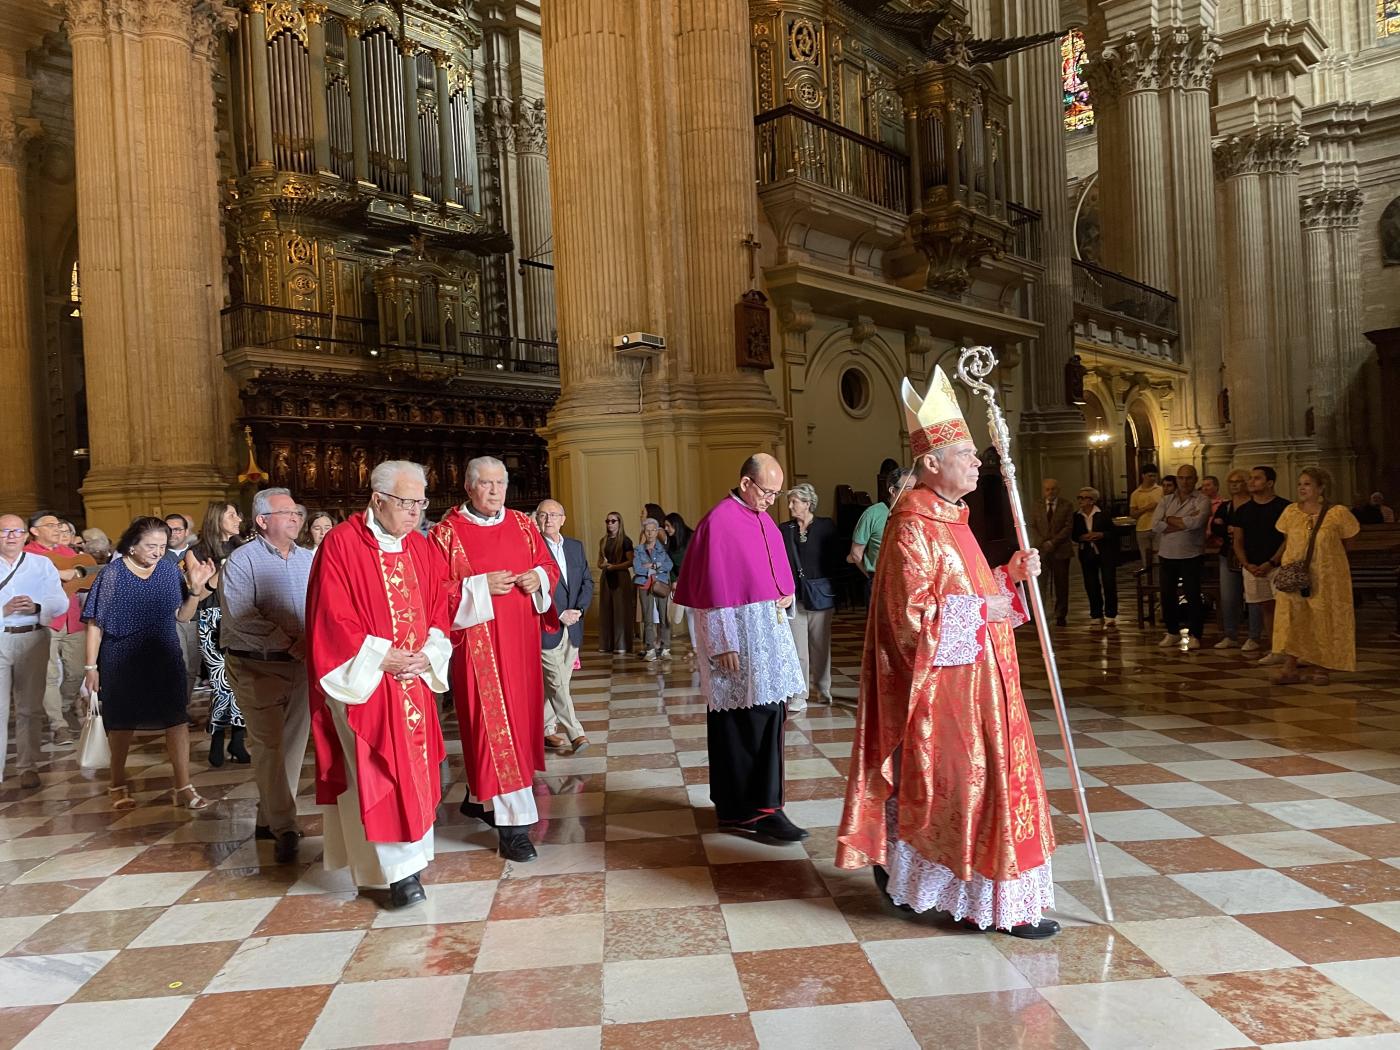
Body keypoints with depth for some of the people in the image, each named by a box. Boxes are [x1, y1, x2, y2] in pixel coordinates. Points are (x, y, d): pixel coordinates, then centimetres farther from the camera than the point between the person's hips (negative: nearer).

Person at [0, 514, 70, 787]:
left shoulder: (42, 564, 8)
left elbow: (61, 601, -1)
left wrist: (36, 607, -20)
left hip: (33, 639, 1)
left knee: (30, 707, 7)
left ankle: (28, 767, 16)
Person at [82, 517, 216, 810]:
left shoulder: (170, 570, -3)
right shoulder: (112, 575, -10)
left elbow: (183, 615, 1)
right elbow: (95, 624, -6)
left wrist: (196, 588, -16)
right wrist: (90, 667, -7)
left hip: (165, 659, 2)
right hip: (122, 661, -2)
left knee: (177, 719, -4)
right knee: (122, 722, 12)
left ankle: (183, 787, 2)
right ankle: (118, 785, 31)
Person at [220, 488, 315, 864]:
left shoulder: (309, 559, 10)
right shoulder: (241, 561, -5)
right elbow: (240, 616, -16)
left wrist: (311, 637, -16)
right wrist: (287, 643, -19)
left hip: (302, 664, 5)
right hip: (256, 667, -5)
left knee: (293, 743, 9)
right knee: (269, 745, -5)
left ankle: (270, 818, 24)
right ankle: (284, 828, 1)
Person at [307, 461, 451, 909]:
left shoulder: (423, 549, 7)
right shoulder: (341, 545, -11)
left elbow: (439, 609, 9)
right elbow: (332, 619, -14)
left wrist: (426, 654, -7)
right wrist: (380, 660, -16)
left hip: (413, 681, 6)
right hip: (364, 681, -6)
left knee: (412, 768, 11)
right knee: (378, 771, -5)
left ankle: (407, 855, 26)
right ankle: (400, 870, 2)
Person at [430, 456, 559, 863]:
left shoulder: (523, 525, 9)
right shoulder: (448, 532, -4)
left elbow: (549, 565, 15)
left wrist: (538, 578, -6)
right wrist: (481, 587, -19)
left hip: (520, 637, 6)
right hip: (478, 641, -6)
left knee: (517, 716, 12)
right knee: (492, 722, -7)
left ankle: (479, 796, 33)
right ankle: (512, 825, -6)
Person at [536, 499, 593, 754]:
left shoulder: (576, 547, 11)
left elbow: (587, 582, 11)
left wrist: (579, 610, -6)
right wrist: (560, 614, -15)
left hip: (572, 627, 6)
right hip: (547, 628, -6)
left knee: (556, 683, 12)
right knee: (557, 684, -6)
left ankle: (547, 729, 22)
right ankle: (575, 734, -3)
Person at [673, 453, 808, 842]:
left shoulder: (764, 520, 12)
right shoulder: (719, 522, -13)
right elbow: (714, 589, -15)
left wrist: (787, 594, 2)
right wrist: (723, 645, -17)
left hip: (769, 630, 9)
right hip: (737, 635, -8)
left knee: (768, 715, 10)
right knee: (746, 719, -6)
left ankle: (753, 805, 19)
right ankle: (747, 809, 1)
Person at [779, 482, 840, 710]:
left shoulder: (826, 526, 1)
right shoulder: (784, 529, 4)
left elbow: (835, 561, 1)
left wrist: (822, 581, -9)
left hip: (820, 594, 0)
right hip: (794, 595, 1)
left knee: (820, 645, 11)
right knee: (797, 648, -1)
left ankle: (822, 689, 27)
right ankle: (799, 697, 4)